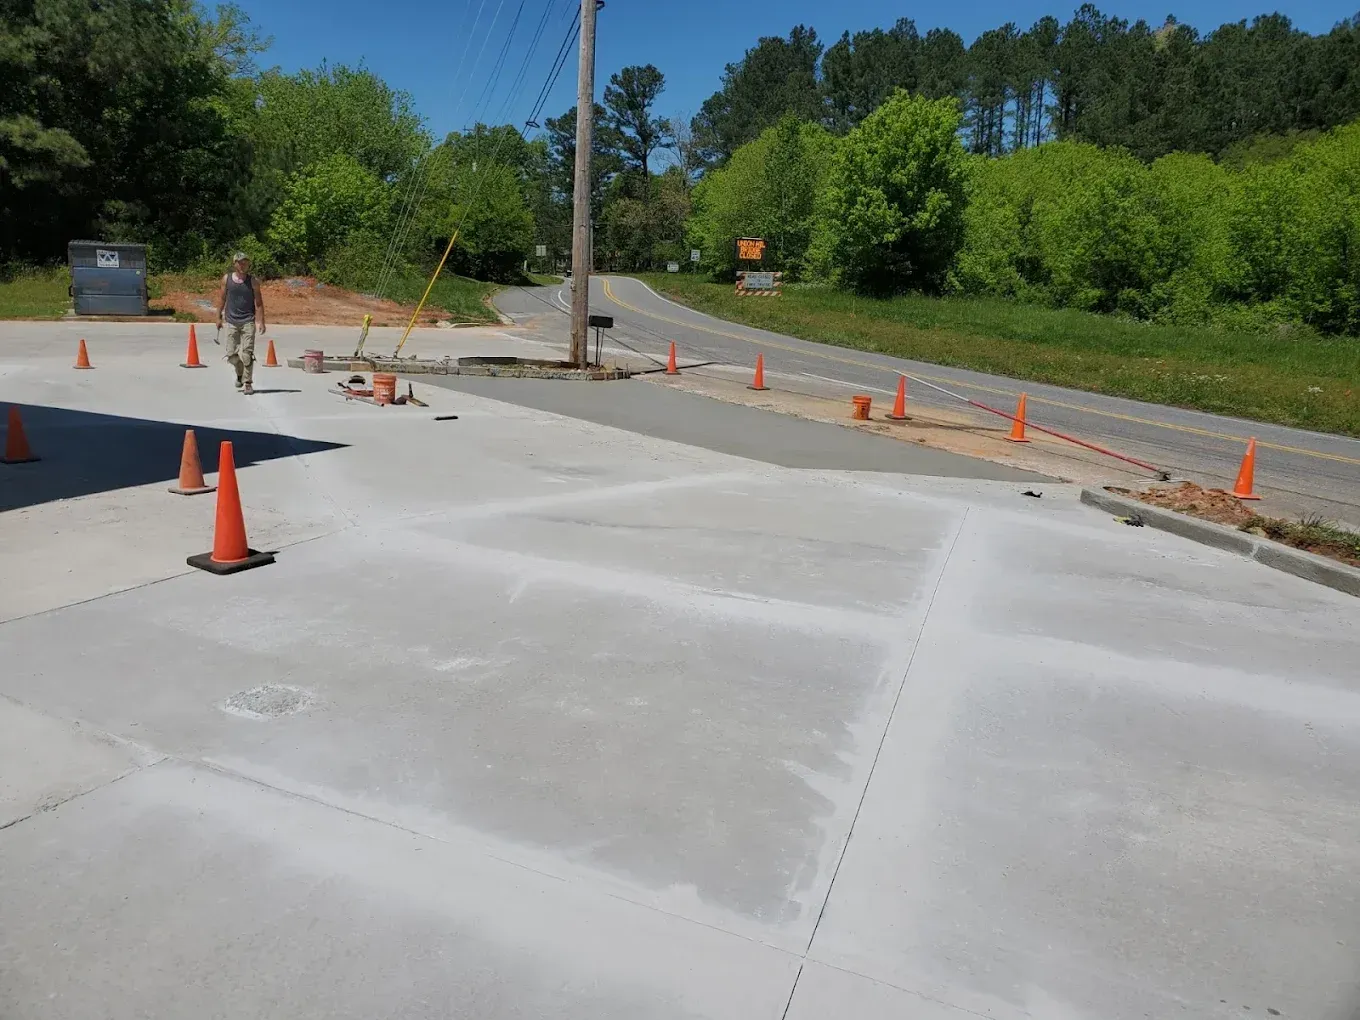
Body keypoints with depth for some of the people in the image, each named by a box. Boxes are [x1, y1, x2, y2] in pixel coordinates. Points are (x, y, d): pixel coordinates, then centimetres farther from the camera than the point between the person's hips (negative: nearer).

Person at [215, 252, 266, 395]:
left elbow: (259, 303, -2)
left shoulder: (253, 281, 0)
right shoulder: (227, 279, 5)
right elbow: (221, 298, 13)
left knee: (247, 354, -10)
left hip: (248, 321, -2)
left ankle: (247, 383, -2)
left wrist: (261, 322, -9)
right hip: (231, 321, 2)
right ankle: (240, 374, 30)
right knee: (232, 354, 3)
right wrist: (219, 316, 11)